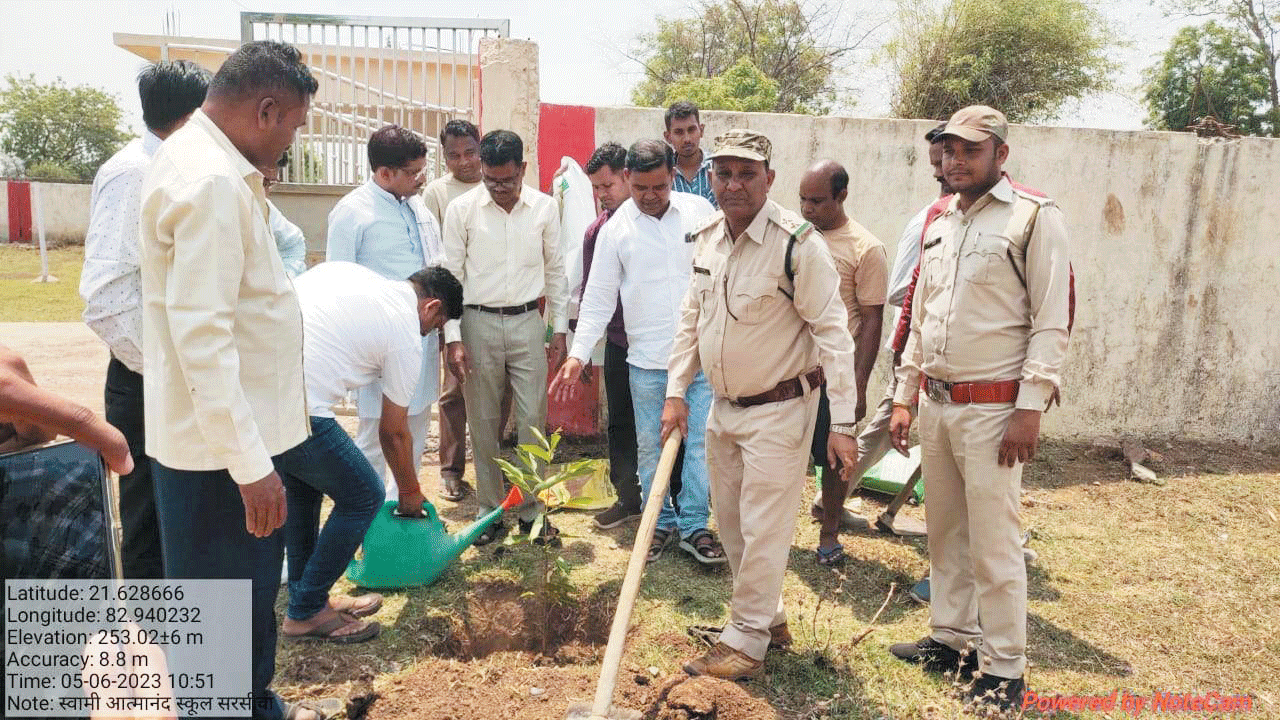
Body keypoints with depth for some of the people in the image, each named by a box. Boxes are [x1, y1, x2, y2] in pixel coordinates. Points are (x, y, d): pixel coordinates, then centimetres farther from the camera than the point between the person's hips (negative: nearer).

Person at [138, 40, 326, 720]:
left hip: (236, 427, 10)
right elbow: (201, 336, -27)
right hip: (220, 443, -10)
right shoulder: (212, 183, -22)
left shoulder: (198, 160, 12)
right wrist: (251, 465, -25)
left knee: (251, 589, 23)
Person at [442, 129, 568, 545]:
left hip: (527, 323, 1)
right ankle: (490, 510, 21)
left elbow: (556, 272, 8)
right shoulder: (461, 209, -4)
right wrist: (453, 338, -7)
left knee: (533, 421, 2)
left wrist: (560, 330, 6)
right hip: (479, 323, -1)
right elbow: (451, 275, -2)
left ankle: (532, 510, 16)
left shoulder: (545, 207, 1)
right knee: (484, 424, 7)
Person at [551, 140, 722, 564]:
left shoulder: (700, 211, 1)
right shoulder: (615, 229, -1)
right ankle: (660, 522, 28)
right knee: (650, 446, 10)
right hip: (647, 359, 0)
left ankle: (694, 526, 19)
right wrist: (578, 353, -9)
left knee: (701, 442, 4)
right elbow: (598, 297, 1)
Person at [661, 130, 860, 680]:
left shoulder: (797, 242, -19)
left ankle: (746, 642, 18)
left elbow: (833, 332, -18)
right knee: (730, 521, 18)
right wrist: (676, 393, 7)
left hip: (779, 408, -7)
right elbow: (691, 318, 11)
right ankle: (768, 616, 37)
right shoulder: (707, 236, 3)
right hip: (723, 405, 8)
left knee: (763, 528, 1)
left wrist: (842, 423, -20)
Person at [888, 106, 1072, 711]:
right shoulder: (938, 222, 13)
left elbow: (1051, 322, -11)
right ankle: (950, 637, 30)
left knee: (992, 543, -1)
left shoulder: (1035, 217, -6)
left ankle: (1004, 669, 13)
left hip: (993, 407, -6)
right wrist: (904, 398, 15)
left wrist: (1030, 409, -16)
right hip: (935, 402, 7)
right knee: (945, 531, 15)